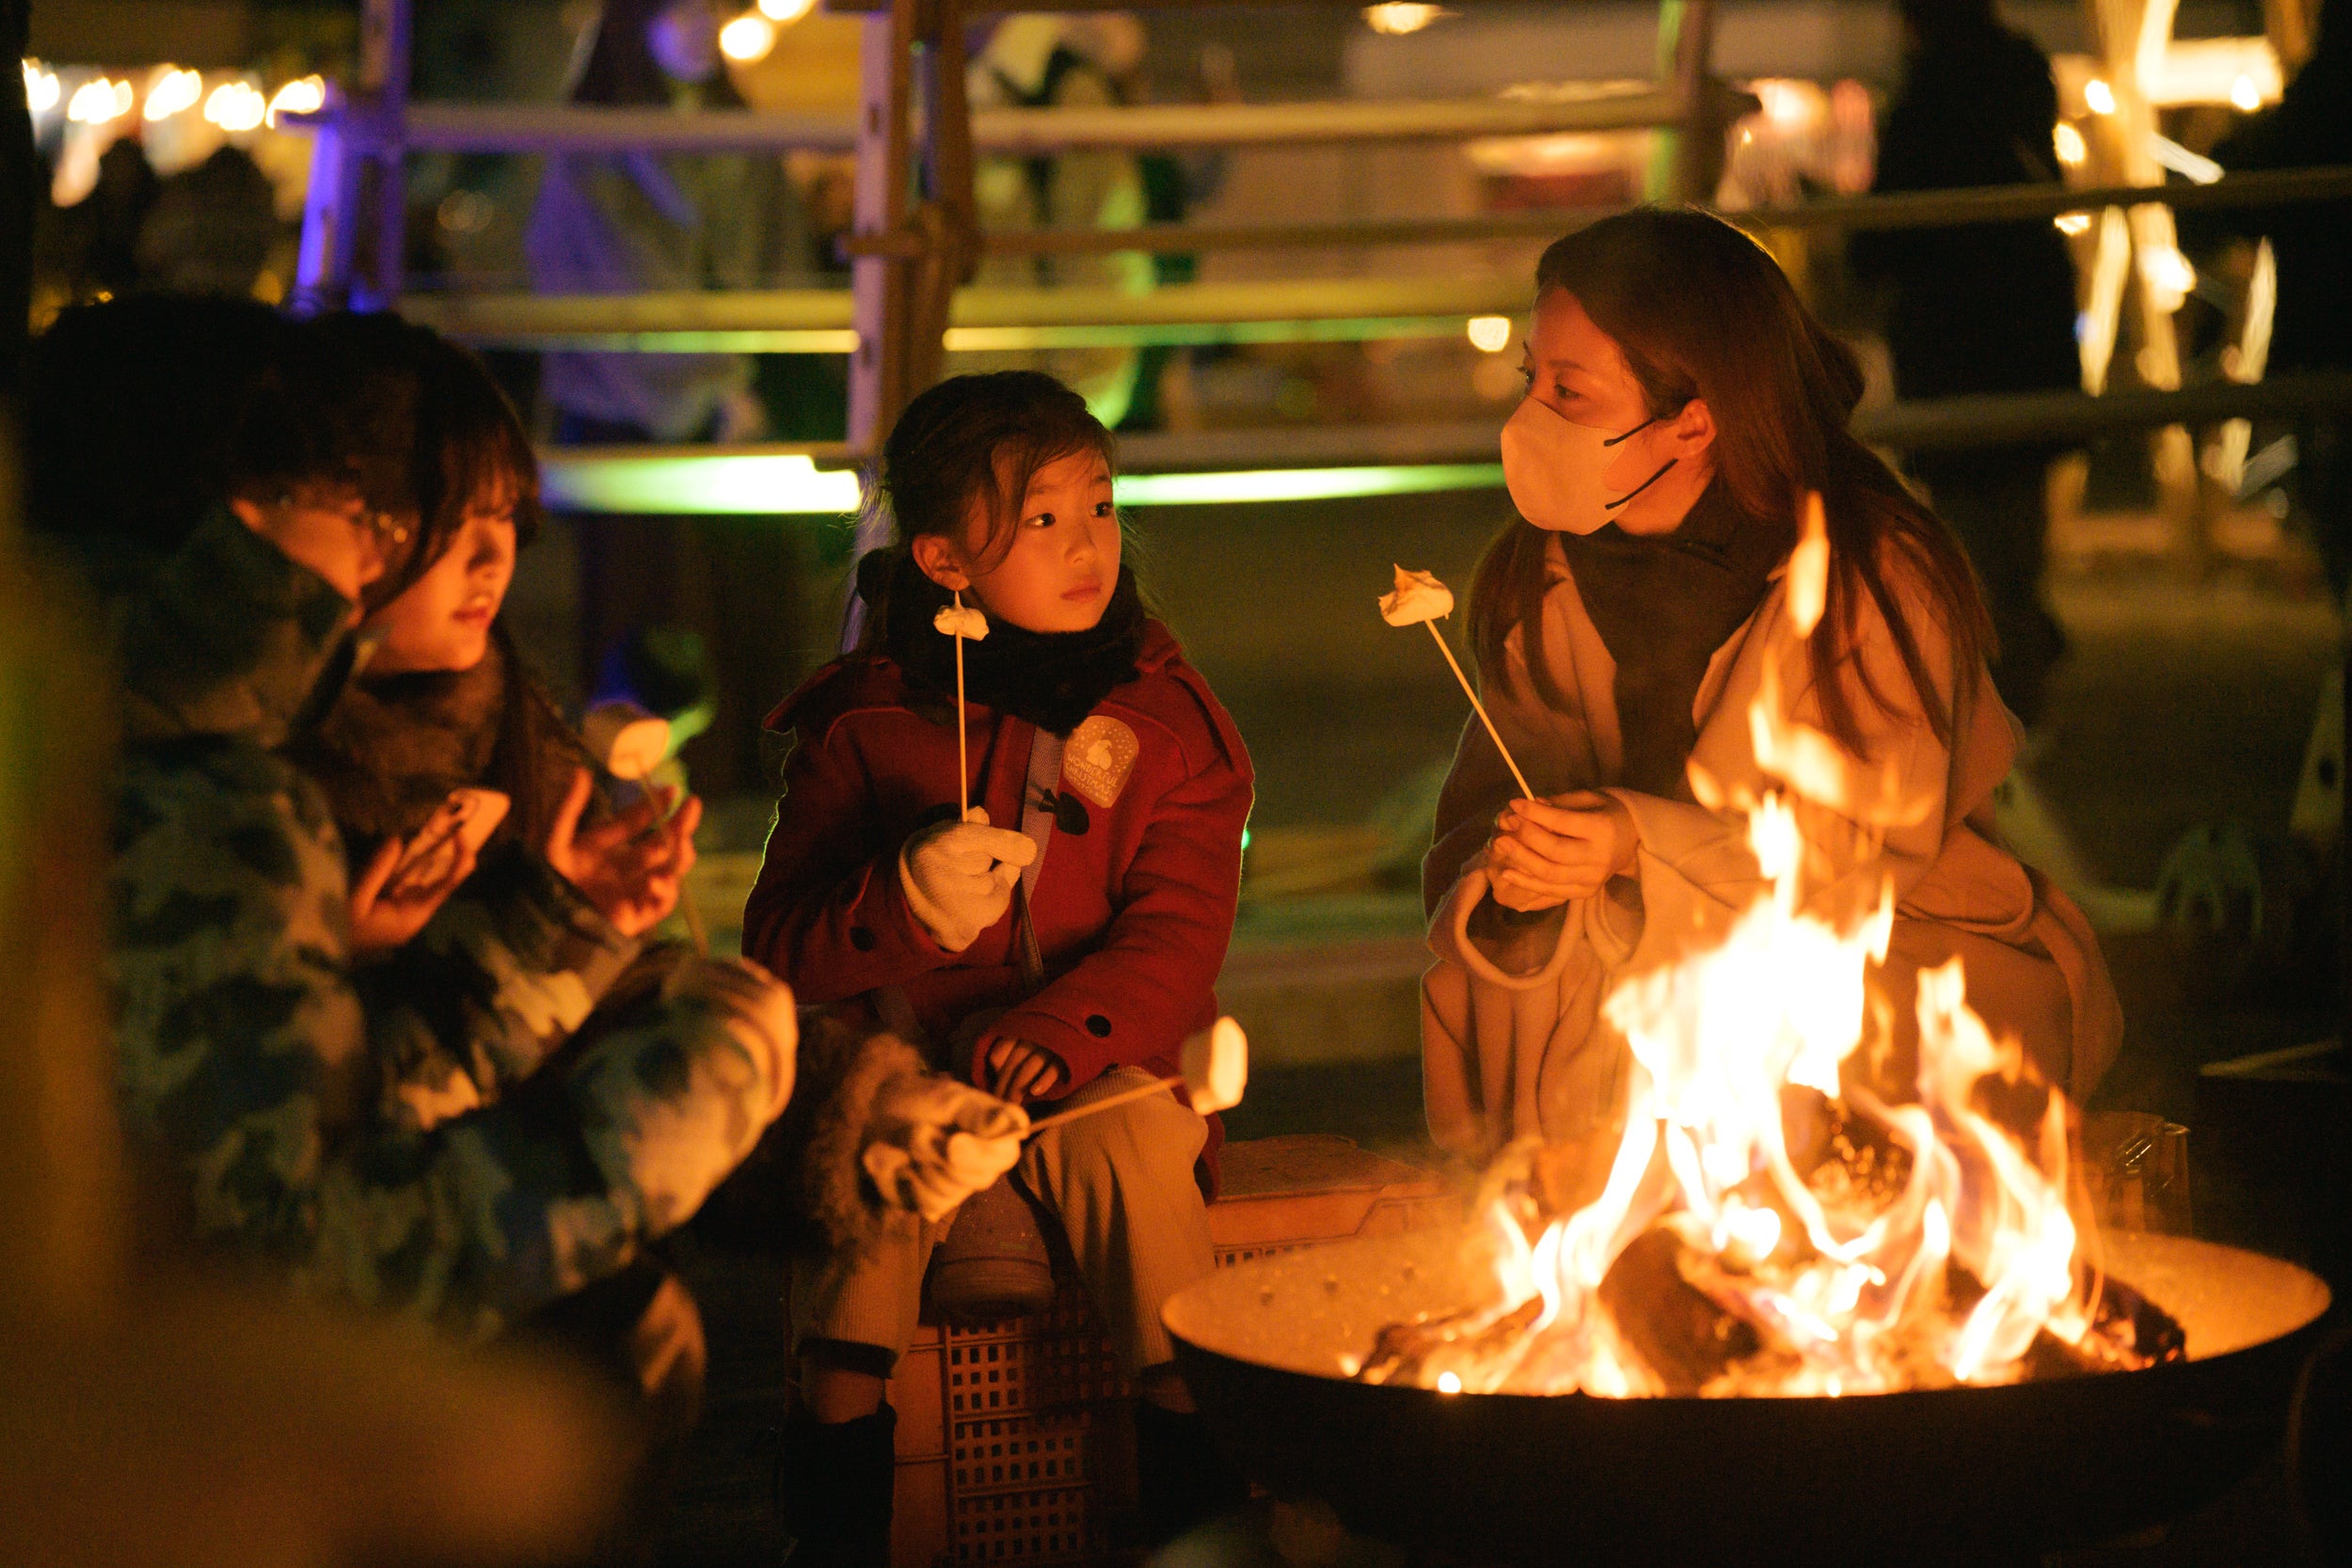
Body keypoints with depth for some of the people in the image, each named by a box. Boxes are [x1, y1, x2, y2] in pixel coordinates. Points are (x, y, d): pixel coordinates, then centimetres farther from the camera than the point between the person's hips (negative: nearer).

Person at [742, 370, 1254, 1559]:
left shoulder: (1162, 716, 5)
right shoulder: (863, 723, 3)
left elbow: (1179, 933, -2)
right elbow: (779, 943, 1)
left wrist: (1066, 1029, -21)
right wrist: (904, 905, -20)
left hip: (1097, 1066, 0)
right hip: (903, 1050, 0)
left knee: (1131, 1146, -31)